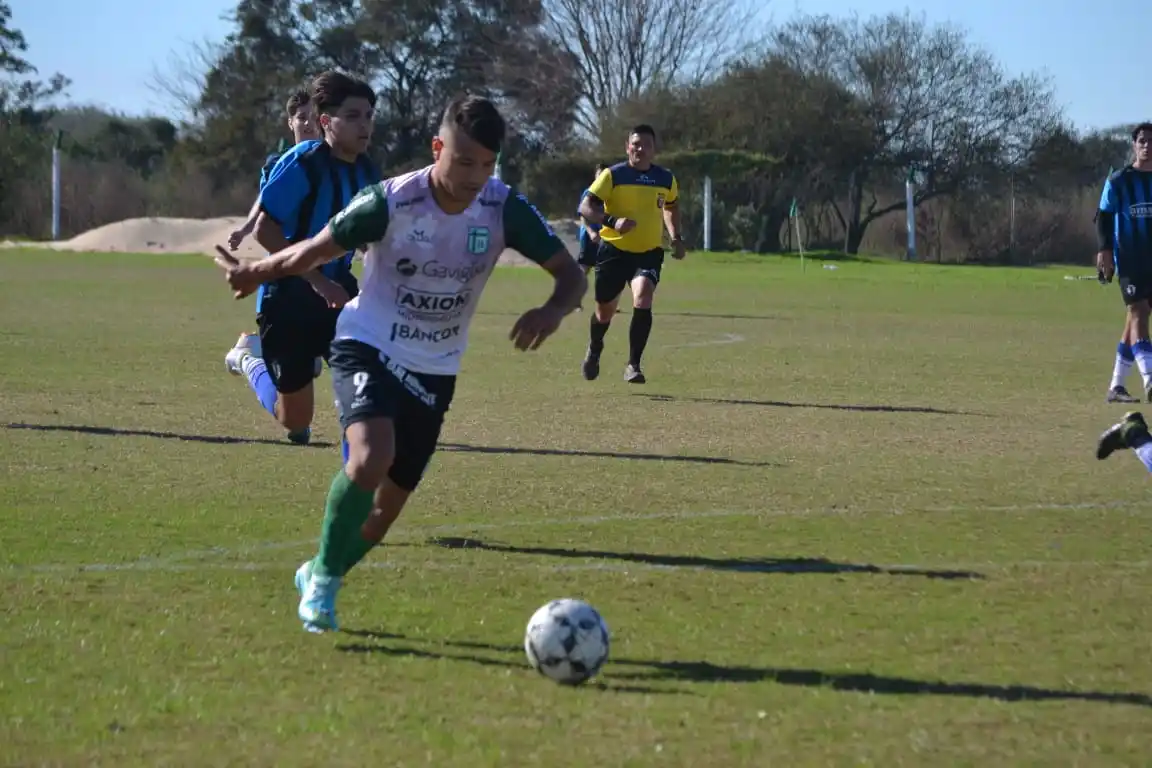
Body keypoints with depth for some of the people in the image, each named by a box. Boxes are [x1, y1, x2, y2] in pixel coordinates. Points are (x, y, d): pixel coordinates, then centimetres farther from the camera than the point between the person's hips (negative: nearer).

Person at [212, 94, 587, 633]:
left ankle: (319, 578, 36)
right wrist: (255, 274, 3)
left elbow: (571, 274, -8)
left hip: (435, 371, 4)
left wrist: (552, 312, -29)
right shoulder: (391, 203, -20)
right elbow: (317, 250, -3)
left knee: (390, 502, 8)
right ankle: (324, 577, -11)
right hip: (367, 347, -4)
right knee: (372, 457, -31)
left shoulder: (504, 209, -13)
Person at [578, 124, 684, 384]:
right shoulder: (613, 175, -9)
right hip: (614, 251, -1)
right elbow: (585, 207, -15)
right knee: (605, 309, 10)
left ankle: (633, 365, -18)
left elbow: (671, 206, 24)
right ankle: (594, 351, 43)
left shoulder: (666, 179, 3)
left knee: (643, 299, -24)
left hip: (649, 252, 1)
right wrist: (612, 221, -31)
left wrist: (676, 238, 12)